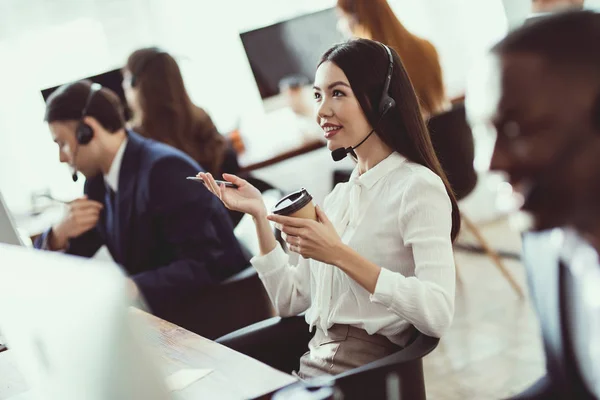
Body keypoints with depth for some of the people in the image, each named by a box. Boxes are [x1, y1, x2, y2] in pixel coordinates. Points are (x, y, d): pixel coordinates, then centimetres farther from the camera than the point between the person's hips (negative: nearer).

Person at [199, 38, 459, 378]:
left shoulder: (418, 186, -8)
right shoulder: (341, 194, 15)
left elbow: (438, 314, -20)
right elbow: (290, 302, 15)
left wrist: (340, 255, -22)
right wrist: (260, 217, 6)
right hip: (312, 366, 7)